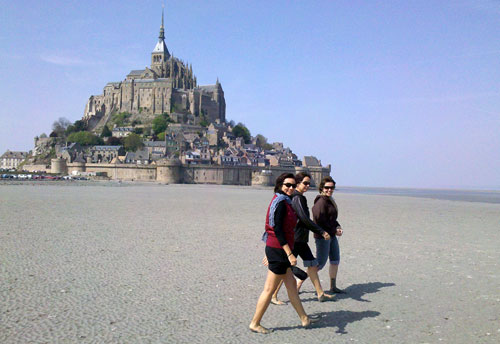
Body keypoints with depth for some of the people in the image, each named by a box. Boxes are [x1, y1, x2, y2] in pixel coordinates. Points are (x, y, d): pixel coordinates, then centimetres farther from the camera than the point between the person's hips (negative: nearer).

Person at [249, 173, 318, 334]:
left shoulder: (283, 201, 13)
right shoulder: (281, 202, -17)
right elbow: (278, 230, -23)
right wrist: (289, 254, -25)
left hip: (276, 249, 10)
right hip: (278, 250, -10)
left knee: (291, 284, 18)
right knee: (269, 289, 0)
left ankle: (304, 319, 30)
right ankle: (255, 324, 12)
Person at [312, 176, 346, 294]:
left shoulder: (330, 200, 14)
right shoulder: (321, 201, -17)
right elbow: (319, 219, -24)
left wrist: (338, 227, 2)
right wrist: (334, 230, -14)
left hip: (331, 235, 10)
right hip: (322, 236, -10)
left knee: (335, 260, 14)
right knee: (320, 263, -6)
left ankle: (333, 287, 26)